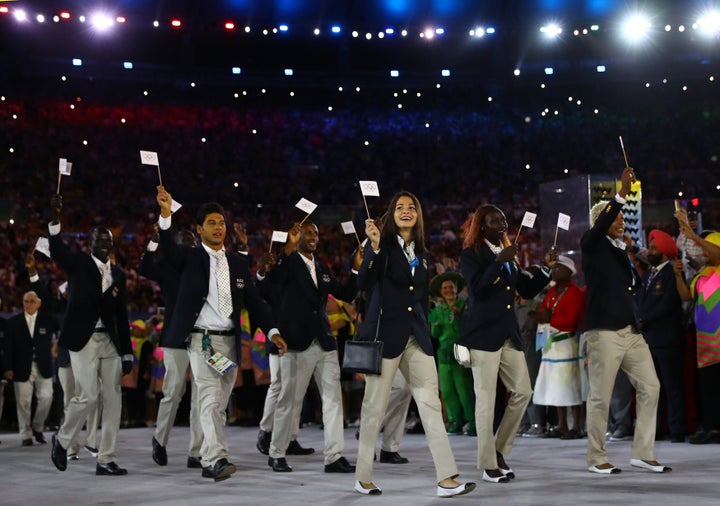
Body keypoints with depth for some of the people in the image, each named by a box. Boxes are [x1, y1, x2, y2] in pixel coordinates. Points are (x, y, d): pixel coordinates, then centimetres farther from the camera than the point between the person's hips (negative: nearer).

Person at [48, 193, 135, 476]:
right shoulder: (78, 263, 1)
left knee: (112, 399, 1)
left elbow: (122, 316, 12)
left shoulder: (117, 274, 12)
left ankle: (106, 460, 7)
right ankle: (62, 440, 17)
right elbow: (57, 252, -20)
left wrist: (127, 352, 9)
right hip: (83, 339, -5)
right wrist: (55, 219, -36)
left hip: (110, 342, 5)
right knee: (89, 396, -10)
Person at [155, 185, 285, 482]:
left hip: (230, 341, 5)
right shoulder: (189, 258, 3)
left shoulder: (238, 263, 14)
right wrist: (165, 214, -35)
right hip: (202, 338, -5)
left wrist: (272, 331, -1)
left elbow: (254, 301, 12)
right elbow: (168, 248, -19)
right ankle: (217, 459, -26)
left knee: (219, 404, 9)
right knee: (210, 399, -18)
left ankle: (208, 462, 17)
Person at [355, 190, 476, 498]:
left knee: (430, 403, -3)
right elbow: (364, 284, -17)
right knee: (375, 406, 1)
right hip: (385, 334, -5)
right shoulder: (383, 245, -3)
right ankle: (363, 477, 13)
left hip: (416, 336, 5)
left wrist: (423, 332, 17)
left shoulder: (421, 254, 15)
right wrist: (373, 248, -30)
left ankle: (446, 479, -6)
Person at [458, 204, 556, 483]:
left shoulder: (508, 255, 19)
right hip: (483, 334, -7)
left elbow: (527, 290, 16)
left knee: (523, 392, 2)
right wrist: (499, 261, -22)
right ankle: (488, 465, 1)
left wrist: (546, 268, 5)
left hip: (509, 334, 7)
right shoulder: (471, 254, -2)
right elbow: (476, 288, -17)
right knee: (486, 399, -5)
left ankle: (499, 450, 18)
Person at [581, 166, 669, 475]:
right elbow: (600, 225, -23)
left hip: (632, 330, 8)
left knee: (650, 388, 4)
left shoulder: (622, 249, 20)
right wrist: (622, 193, -30)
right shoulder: (592, 245, 0)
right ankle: (597, 458, 6)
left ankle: (643, 453, 10)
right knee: (601, 397, -3)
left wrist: (641, 267, 10)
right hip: (604, 331, -8)